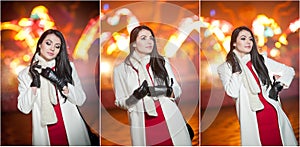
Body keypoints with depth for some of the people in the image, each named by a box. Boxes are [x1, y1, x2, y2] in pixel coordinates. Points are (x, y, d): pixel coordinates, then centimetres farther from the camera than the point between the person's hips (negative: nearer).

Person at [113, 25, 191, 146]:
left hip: (170, 121, 2)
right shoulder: (120, 69, 2)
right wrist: (135, 96, -15)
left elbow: (178, 90, 9)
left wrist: (169, 91, -13)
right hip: (143, 126, -1)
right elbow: (120, 103, 4)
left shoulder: (162, 62, 7)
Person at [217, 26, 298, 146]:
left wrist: (279, 84, 2)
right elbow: (232, 93, -11)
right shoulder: (225, 67, 3)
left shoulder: (261, 60, 12)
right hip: (252, 118, -3)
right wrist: (236, 70, -11)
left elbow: (289, 70, 18)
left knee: (281, 141, 3)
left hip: (274, 113, 3)